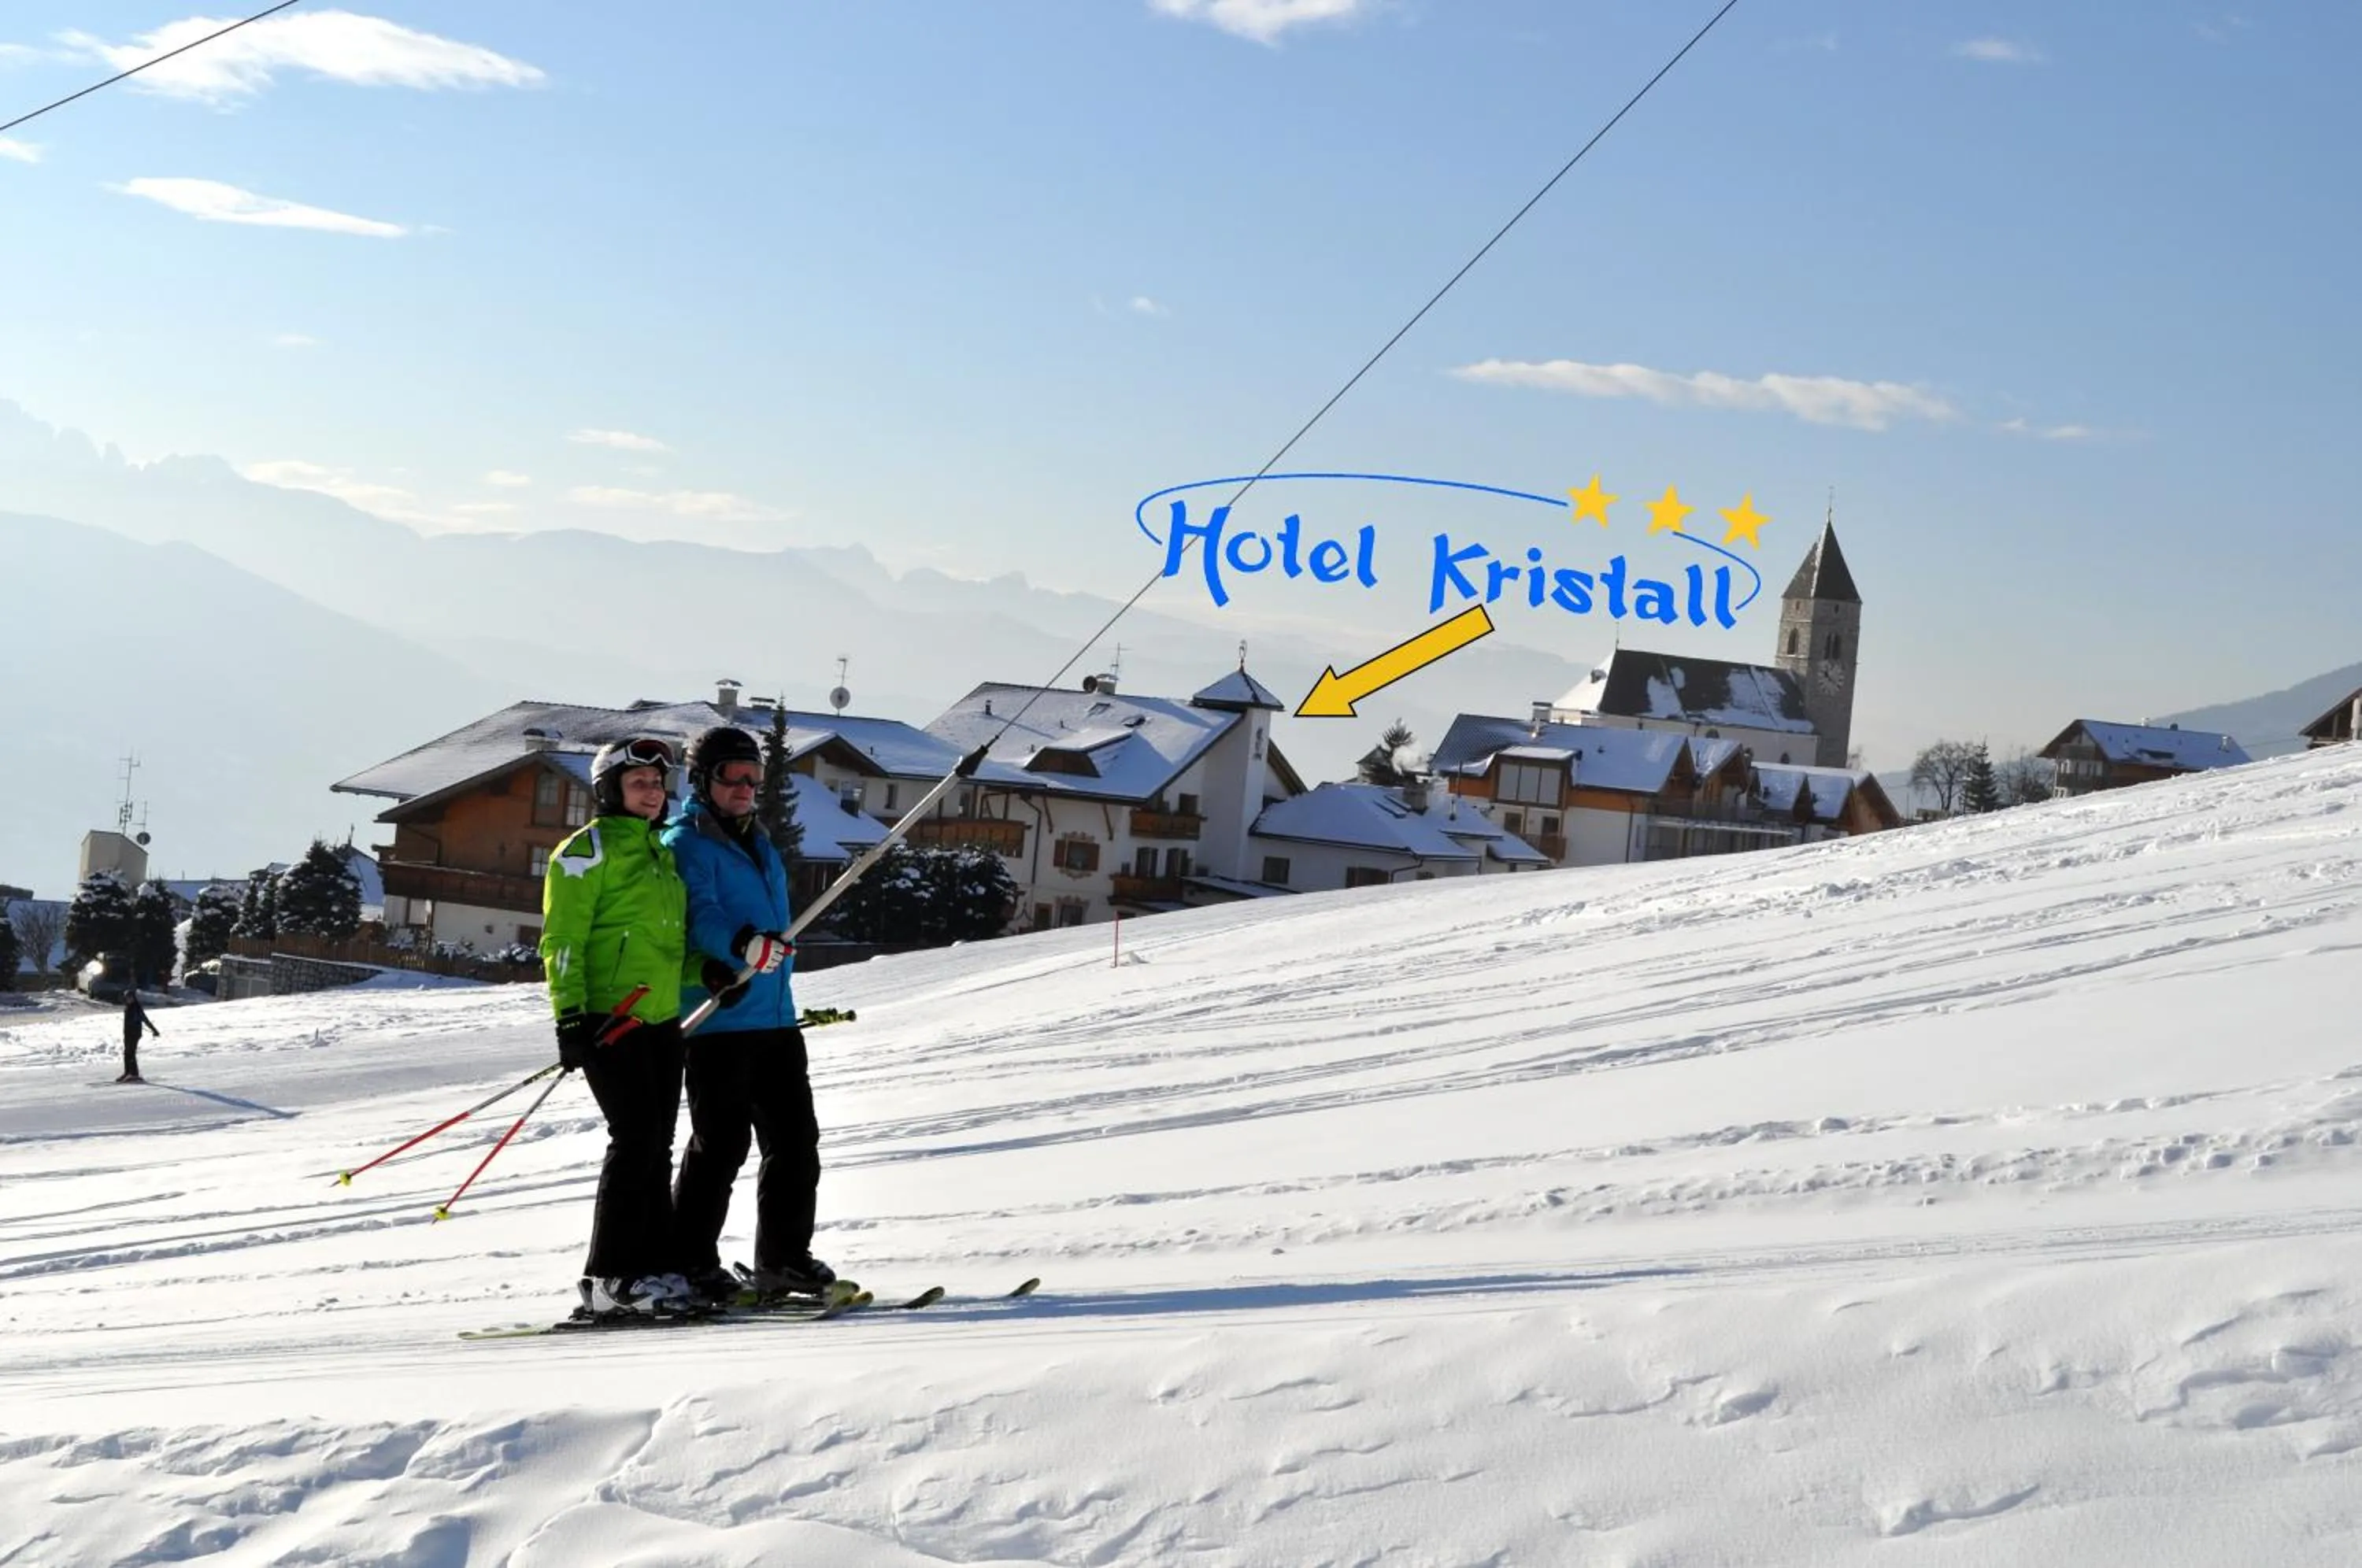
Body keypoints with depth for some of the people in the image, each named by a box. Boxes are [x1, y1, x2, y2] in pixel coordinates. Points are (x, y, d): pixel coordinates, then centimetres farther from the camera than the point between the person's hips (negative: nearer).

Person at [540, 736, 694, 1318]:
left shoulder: (661, 853, 20)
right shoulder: (587, 850, -3)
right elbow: (562, 940, -9)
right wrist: (570, 1014, -18)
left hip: (661, 1020, 8)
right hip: (608, 1020, -8)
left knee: (655, 1147, 6)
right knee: (636, 1139, -13)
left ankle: (653, 1270, 9)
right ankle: (609, 1280, -10)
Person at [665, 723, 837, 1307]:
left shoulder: (760, 846, 19)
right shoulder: (686, 844, -5)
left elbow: (775, 928, 14)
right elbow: (700, 917, -22)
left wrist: (730, 968, -5)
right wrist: (744, 946, -41)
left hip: (774, 1018, 8)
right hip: (717, 1024, -8)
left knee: (795, 1138, 9)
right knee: (721, 1144, -6)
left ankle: (784, 1259, 19)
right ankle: (691, 1266, 3)